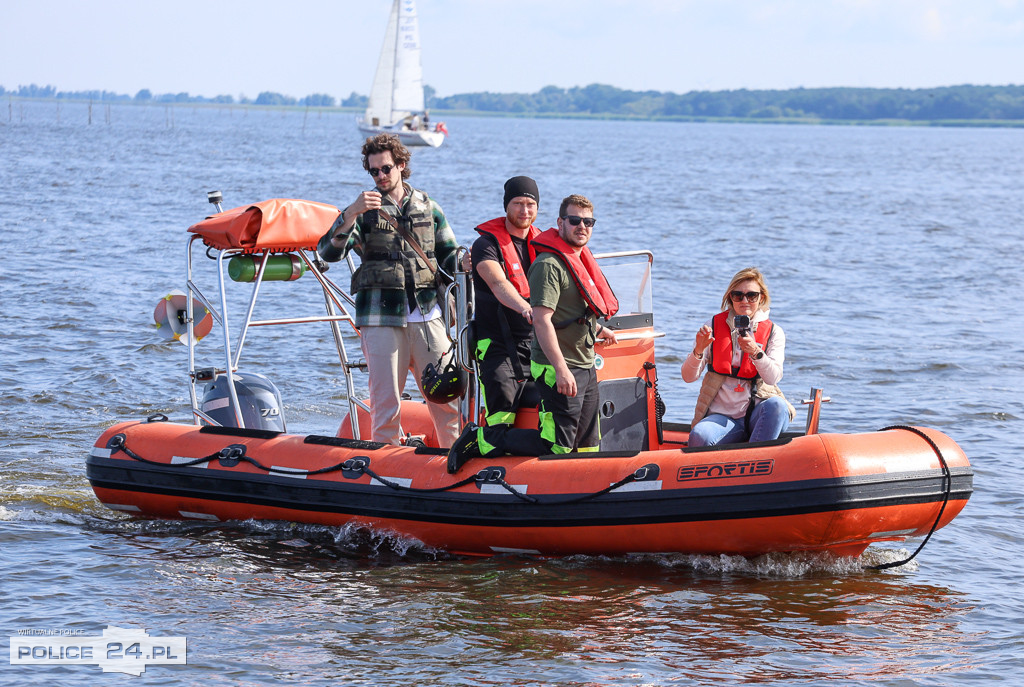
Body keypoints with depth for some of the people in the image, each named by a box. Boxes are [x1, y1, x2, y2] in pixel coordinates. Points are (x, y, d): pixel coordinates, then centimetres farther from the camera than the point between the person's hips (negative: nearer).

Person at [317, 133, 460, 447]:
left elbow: (449, 256, 21)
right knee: (386, 403, -3)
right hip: (381, 318, -2)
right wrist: (351, 214, -24)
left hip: (428, 315, 2)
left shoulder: (428, 208, 14)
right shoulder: (365, 210, 5)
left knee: (446, 398, 1)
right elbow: (328, 252, -9)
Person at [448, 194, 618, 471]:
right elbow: (541, 320, -24)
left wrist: (598, 330, 45)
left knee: (589, 446, 9)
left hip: (585, 367, 10)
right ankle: (480, 441, -1)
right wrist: (561, 369, -28)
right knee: (557, 446, -12)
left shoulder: (581, 260, 15)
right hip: (558, 368, -10)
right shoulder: (548, 264, -16)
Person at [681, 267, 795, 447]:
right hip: (721, 416, 0)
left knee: (776, 404, -35)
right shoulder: (714, 326, 8)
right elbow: (688, 377, 2)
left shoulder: (773, 332, 7)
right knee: (699, 436, -33)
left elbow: (773, 378, -9)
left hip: (757, 414, 0)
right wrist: (698, 350, -17)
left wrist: (755, 352, -27)